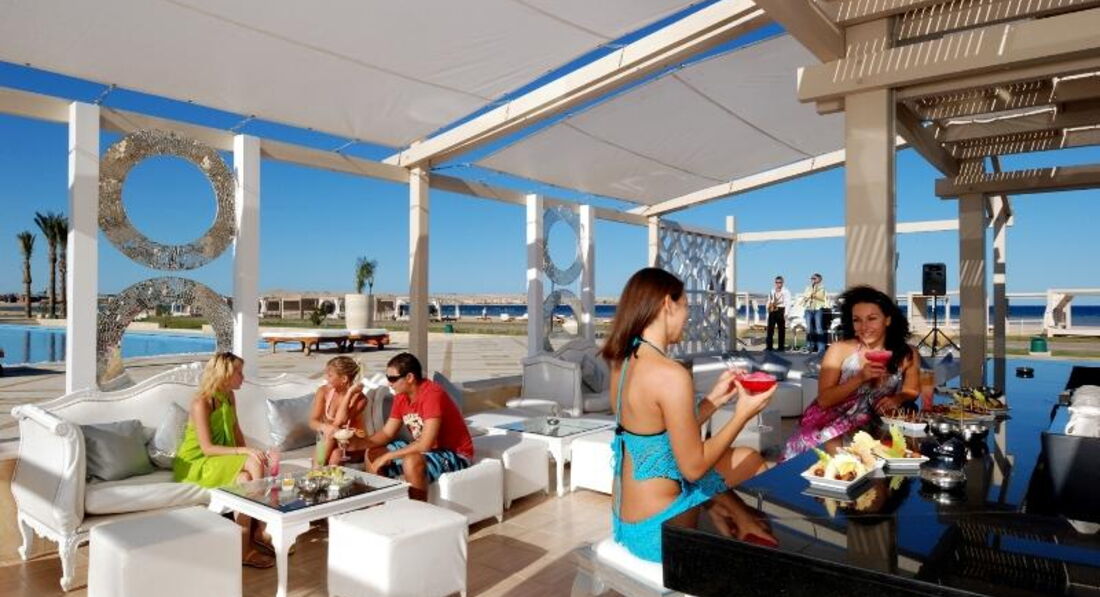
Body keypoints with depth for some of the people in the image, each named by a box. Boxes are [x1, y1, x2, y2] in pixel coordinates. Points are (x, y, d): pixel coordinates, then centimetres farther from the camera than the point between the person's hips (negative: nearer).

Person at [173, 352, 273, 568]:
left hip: (220, 461, 6)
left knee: (246, 479, -25)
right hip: (194, 464, -6)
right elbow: (207, 448, -22)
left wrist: (247, 454, -7)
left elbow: (236, 431, 10)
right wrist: (244, 452, -29)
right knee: (254, 465, -27)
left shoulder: (229, 397, 4)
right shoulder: (201, 403, -18)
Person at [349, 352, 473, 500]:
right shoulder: (401, 397, 0)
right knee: (372, 454, 5)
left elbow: (426, 444, -31)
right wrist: (357, 442, -10)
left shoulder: (432, 394, -27)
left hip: (455, 454, -9)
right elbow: (387, 433, 7)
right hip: (423, 449, 9)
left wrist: (388, 456, -24)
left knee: (412, 461, -36)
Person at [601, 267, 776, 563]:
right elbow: (693, 467, -18)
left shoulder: (624, 362, 2)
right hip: (655, 528, -8)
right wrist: (743, 414, -8)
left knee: (748, 459, 21)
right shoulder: (670, 374, -25)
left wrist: (714, 399, 10)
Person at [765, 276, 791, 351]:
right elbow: (769, 302, 18)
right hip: (772, 311, 4)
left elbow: (787, 303, -4)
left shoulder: (786, 292, 3)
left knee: (781, 329, 1)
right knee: (770, 329, -1)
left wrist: (785, 314, -13)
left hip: (781, 310, -3)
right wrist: (769, 308, 1)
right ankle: (769, 346, 1)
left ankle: (781, 347, 5)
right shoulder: (772, 291, 17)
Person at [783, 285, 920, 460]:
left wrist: (898, 399, -12)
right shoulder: (839, 350, -7)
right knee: (809, 444, -24)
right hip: (827, 423, -1)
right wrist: (860, 378, -23)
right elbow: (823, 400, -12)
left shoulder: (908, 354, -1)